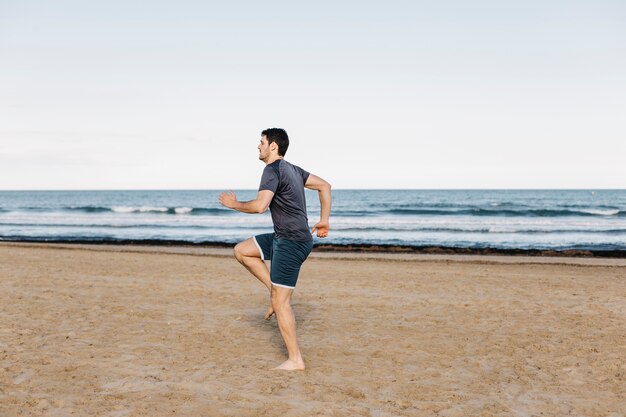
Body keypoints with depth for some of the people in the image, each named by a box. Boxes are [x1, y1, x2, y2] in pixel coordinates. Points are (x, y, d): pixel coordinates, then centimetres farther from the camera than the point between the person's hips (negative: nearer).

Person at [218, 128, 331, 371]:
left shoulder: (272, 170, -14)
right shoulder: (291, 169, 15)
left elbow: (260, 205, -27)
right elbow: (324, 186, 19)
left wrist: (233, 204, -8)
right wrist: (324, 221, 17)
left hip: (291, 243, -10)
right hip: (284, 238, 10)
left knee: (280, 301, -4)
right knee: (241, 251, 17)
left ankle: (295, 360, 4)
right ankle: (277, 291, 15)